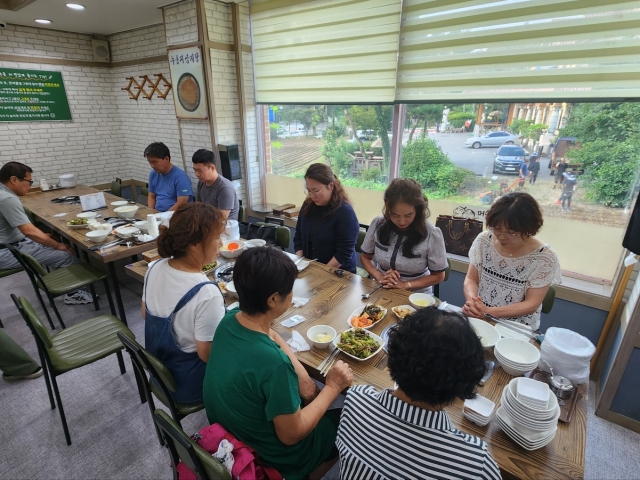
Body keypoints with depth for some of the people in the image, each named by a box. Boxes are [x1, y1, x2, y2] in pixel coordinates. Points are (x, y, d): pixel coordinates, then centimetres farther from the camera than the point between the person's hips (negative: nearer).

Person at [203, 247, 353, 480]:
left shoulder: (230, 319, -17)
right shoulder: (273, 362, -40)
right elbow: (290, 435, -25)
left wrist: (301, 375, -7)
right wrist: (332, 387, -16)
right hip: (269, 454, -6)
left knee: (311, 398, 25)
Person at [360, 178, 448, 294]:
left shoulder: (432, 234, -14)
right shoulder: (377, 225, -7)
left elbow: (438, 275, -3)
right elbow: (365, 257, 7)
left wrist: (405, 285, -14)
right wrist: (380, 277, -10)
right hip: (381, 290, 2)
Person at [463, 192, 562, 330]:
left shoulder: (544, 257, -12)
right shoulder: (484, 241, -5)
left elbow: (531, 304, -10)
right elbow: (471, 279, -1)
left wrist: (489, 311, -21)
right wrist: (472, 300, -21)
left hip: (519, 328, -2)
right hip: (477, 318, 2)